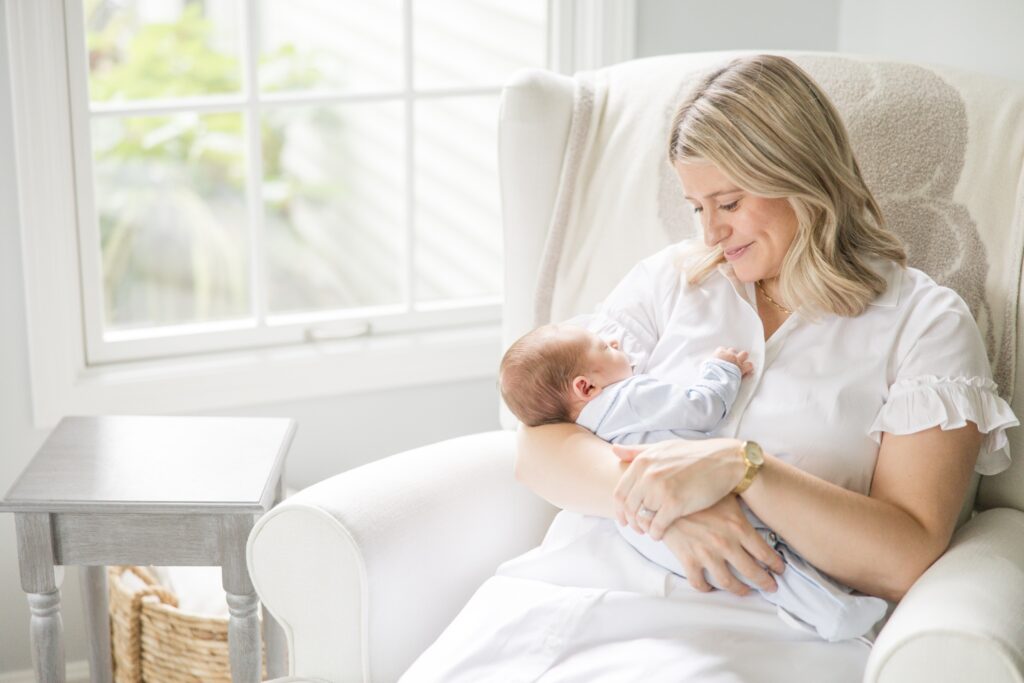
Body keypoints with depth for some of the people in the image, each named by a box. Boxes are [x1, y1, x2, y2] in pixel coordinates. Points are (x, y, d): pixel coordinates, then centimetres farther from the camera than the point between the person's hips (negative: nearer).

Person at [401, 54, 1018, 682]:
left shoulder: (926, 323, 5)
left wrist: (740, 467, -17)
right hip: (582, 581, 4)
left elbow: (906, 560, -5)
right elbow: (538, 451, 8)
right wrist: (661, 497, -13)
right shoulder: (671, 278, 17)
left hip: (758, 629, -3)